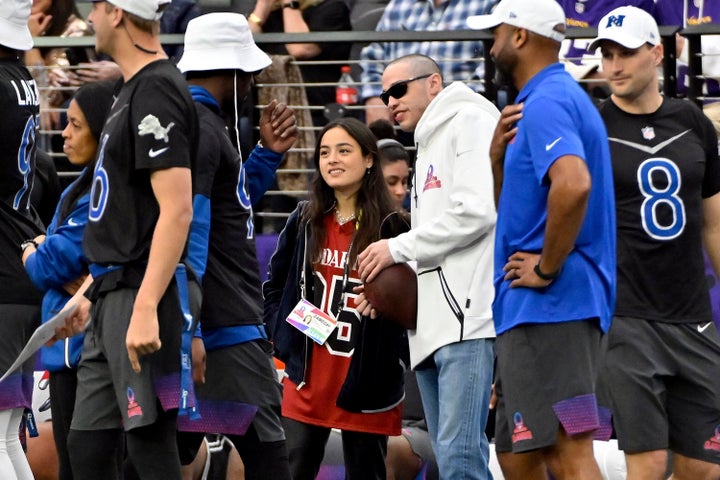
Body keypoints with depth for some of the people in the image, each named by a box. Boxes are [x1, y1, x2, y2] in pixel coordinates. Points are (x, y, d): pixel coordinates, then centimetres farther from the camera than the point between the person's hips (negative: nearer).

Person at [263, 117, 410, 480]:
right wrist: (282, 336, 6)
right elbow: (274, 284, 18)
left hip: (367, 386, -3)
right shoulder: (304, 222, 7)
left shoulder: (391, 228, -6)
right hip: (307, 381, 3)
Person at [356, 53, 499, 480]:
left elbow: (475, 211, -14)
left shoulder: (470, 121, 0)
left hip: (469, 315, -10)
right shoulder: (429, 147, 29)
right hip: (433, 325, 10)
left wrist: (399, 248, -7)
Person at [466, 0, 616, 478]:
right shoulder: (565, 97, 22)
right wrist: (499, 158, 8)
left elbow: (573, 184, -30)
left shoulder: (545, 102, -11)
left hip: (548, 308, -11)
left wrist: (547, 269, -20)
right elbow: (514, 212, 26)